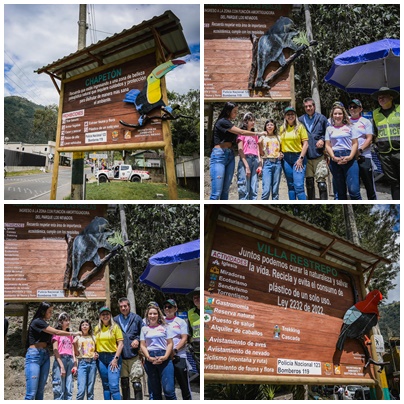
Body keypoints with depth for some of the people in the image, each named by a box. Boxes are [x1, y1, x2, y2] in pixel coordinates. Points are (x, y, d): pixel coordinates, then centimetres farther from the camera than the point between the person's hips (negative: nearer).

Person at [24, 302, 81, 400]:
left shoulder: (44, 324, 18)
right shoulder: (37, 322, -8)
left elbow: (48, 341, 9)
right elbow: (56, 332, -9)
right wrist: (73, 333, -2)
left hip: (45, 356, 8)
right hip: (34, 355, -8)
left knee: (40, 391, 4)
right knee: (31, 392, -11)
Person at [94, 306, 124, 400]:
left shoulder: (115, 327, -1)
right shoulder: (97, 328, 11)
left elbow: (121, 344, -5)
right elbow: (95, 343, 19)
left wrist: (116, 358, -11)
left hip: (113, 357, -4)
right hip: (101, 358, 4)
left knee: (114, 386, -12)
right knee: (105, 385, 10)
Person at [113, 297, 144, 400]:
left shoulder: (137, 318, 4)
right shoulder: (115, 320, 9)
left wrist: (138, 340, -10)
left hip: (134, 356, -2)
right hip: (121, 356, 3)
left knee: (136, 382, -8)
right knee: (124, 382, 10)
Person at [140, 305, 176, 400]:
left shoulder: (164, 327, 8)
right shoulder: (144, 328, 13)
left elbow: (170, 343, 4)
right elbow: (143, 345, 9)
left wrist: (165, 357, -11)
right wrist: (149, 357, -8)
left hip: (164, 358, -2)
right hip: (150, 359, 2)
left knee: (168, 389, -12)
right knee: (154, 390, 9)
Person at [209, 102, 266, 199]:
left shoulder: (230, 124, 21)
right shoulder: (222, 122, -6)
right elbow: (241, 132, -7)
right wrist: (258, 134, 1)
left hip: (230, 156, 9)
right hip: (219, 155, -8)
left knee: (225, 190, 3)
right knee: (216, 192, -13)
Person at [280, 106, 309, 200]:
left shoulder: (300, 127, 0)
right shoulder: (282, 128, 11)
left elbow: (305, 143, -4)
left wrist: (301, 158, -11)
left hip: (298, 157, -4)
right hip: (286, 158, 4)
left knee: (299, 186, -13)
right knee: (290, 186, 8)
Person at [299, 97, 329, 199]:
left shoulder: (321, 118, 4)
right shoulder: (300, 120, 8)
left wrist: (323, 140, -11)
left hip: (319, 155, -2)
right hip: (306, 156, 3)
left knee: (321, 182, -9)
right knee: (309, 183, 10)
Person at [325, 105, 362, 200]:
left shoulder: (349, 127, 9)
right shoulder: (329, 129, 13)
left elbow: (355, 143, 4)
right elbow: (328, 145, 8)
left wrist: (350, 157, -12)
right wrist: (334, 157, -9)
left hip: (349, 159, -2)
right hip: (335, 159, 2)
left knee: (353, 189, -13)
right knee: (340, 190, 7)